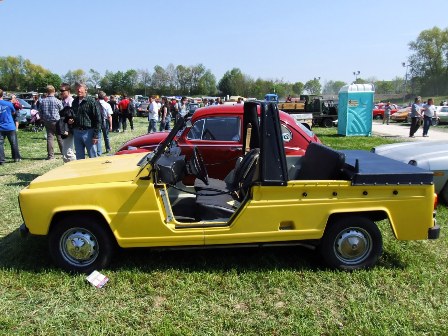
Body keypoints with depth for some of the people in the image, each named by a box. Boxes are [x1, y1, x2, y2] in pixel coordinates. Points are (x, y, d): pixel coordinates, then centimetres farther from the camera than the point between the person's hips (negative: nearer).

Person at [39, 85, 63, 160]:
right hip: (56, 121, -3)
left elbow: (40, 113, 9)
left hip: (47, 122, 4)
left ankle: (50, 155, 5)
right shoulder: (57, 101, -9)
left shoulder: (42, 101, 4)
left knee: (49, 138, 5)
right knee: (60, 138, 3)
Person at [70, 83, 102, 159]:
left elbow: (98, 119, -10)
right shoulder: (75, 102, 13)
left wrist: (96, 135, -15)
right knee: (79, 157, 13)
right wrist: (70, 120, 4)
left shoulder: (91, 101, -7)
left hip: (88, 132, -6)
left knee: (93, 157, 0)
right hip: (76, 132, 6)